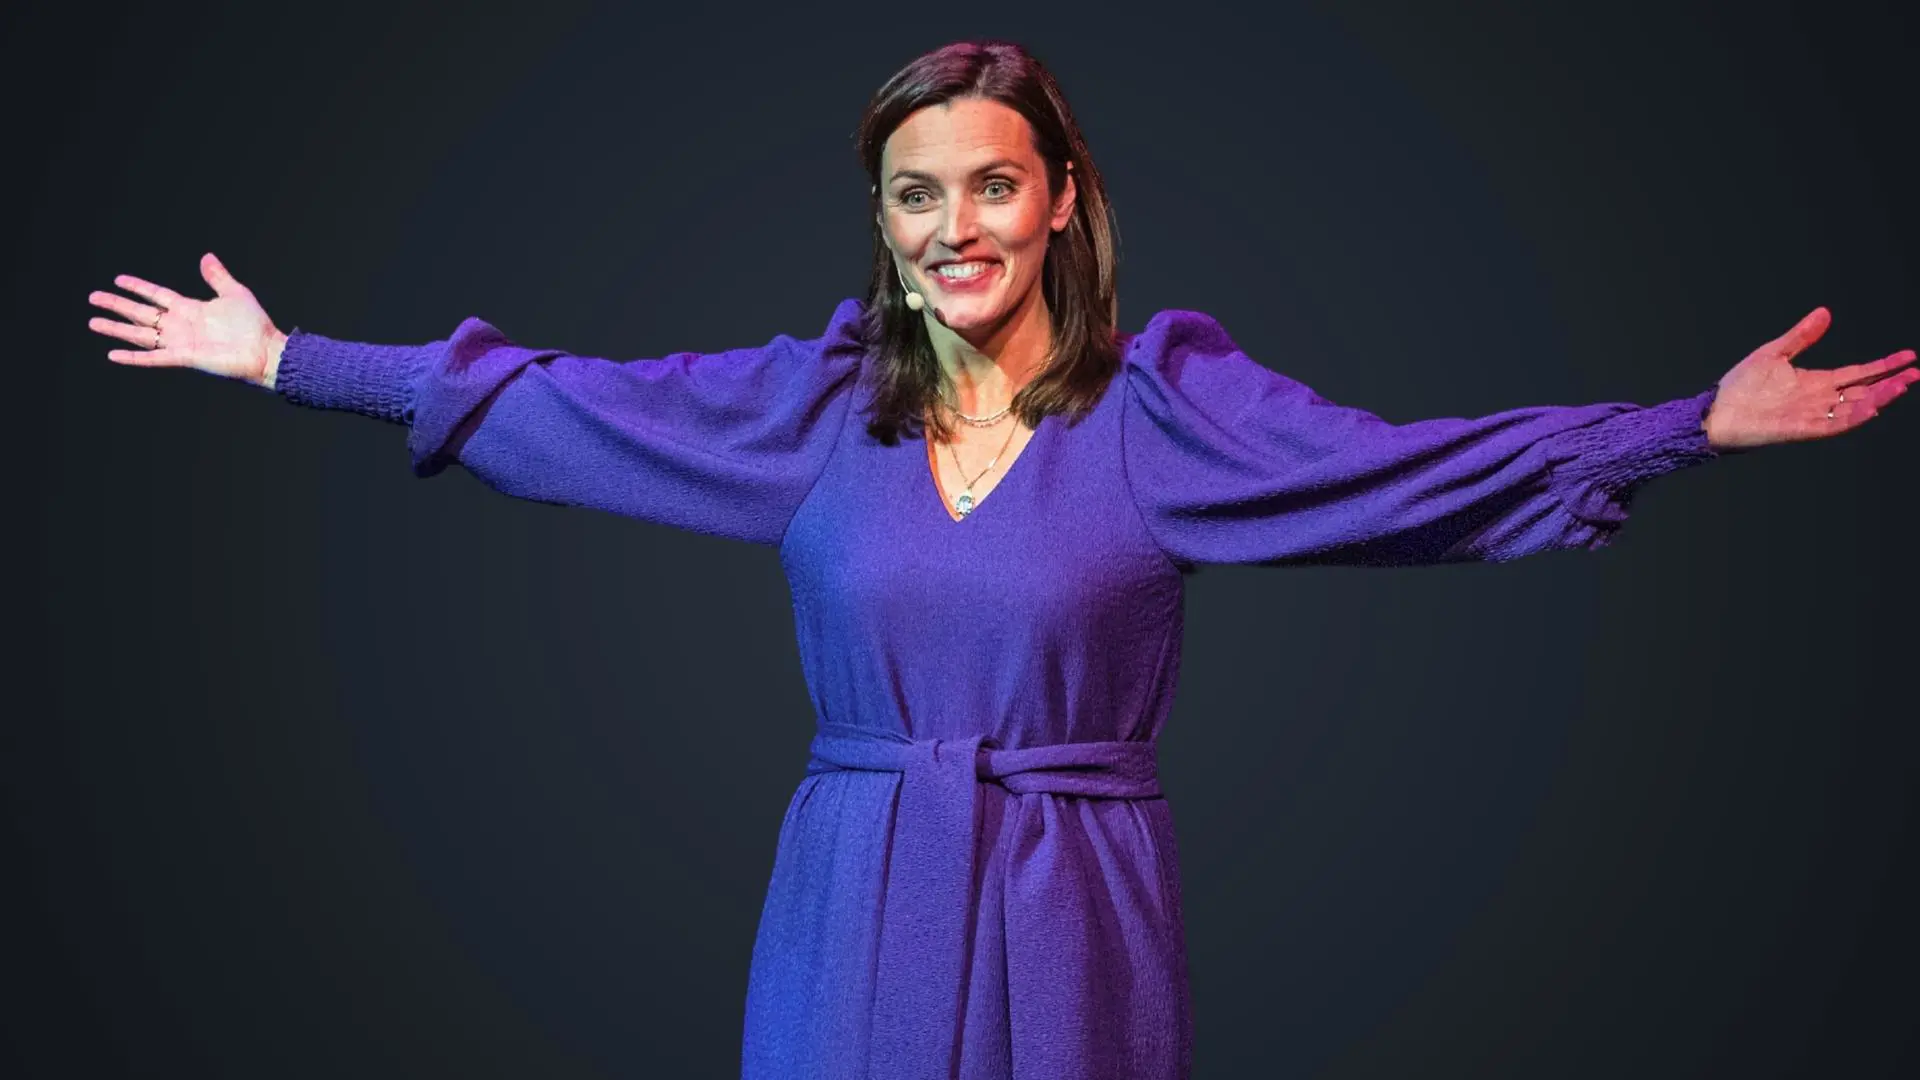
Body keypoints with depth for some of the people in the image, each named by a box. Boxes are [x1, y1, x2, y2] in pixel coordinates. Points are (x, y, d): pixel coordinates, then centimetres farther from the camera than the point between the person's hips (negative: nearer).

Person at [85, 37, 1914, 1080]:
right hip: (855, 912, 2)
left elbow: (1407, 469, -10)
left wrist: (1706, 425, -19)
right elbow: (543, 406, 8)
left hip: (1070, 920, -2)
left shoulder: (1166, 408, -2)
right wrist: (282, 359, 8)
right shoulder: (813, 405, 5)